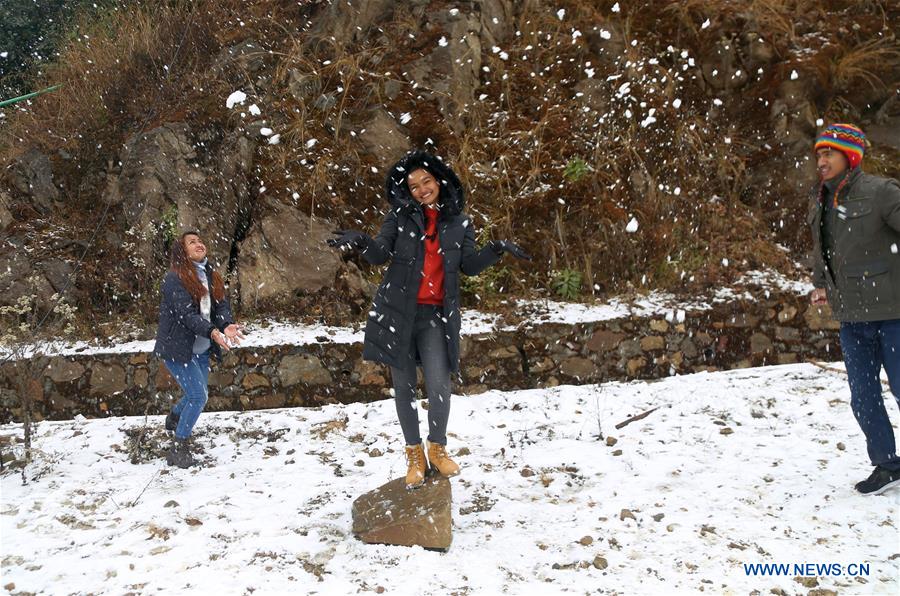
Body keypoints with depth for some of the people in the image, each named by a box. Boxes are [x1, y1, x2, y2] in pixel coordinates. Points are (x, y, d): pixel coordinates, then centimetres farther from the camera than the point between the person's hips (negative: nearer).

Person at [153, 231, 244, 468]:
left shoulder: (211, 276, 9)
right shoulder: (174, 278, -15)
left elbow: (222, 306, -2)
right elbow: (186, 314, -25)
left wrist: (227, 325, -24)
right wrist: (212, 332, -38)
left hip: (201, 349, 8)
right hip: (177, 348, -8)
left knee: (198, 395, 21)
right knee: (198, 396, -14)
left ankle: (174, 418, 52)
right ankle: (179, 447, 1)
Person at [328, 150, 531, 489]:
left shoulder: (459, 222, 9)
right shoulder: (400, 216, 4)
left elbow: (470, 265, 4)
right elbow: (381, 254, -4)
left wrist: (496, 250, -14)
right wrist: (361, 242, -26)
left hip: (435, 315, 0)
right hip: (398, 311, 0)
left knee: (439, 385, -10)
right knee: (404, 385, 6)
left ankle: (438, 448, 13)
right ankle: (414, 455, 20)